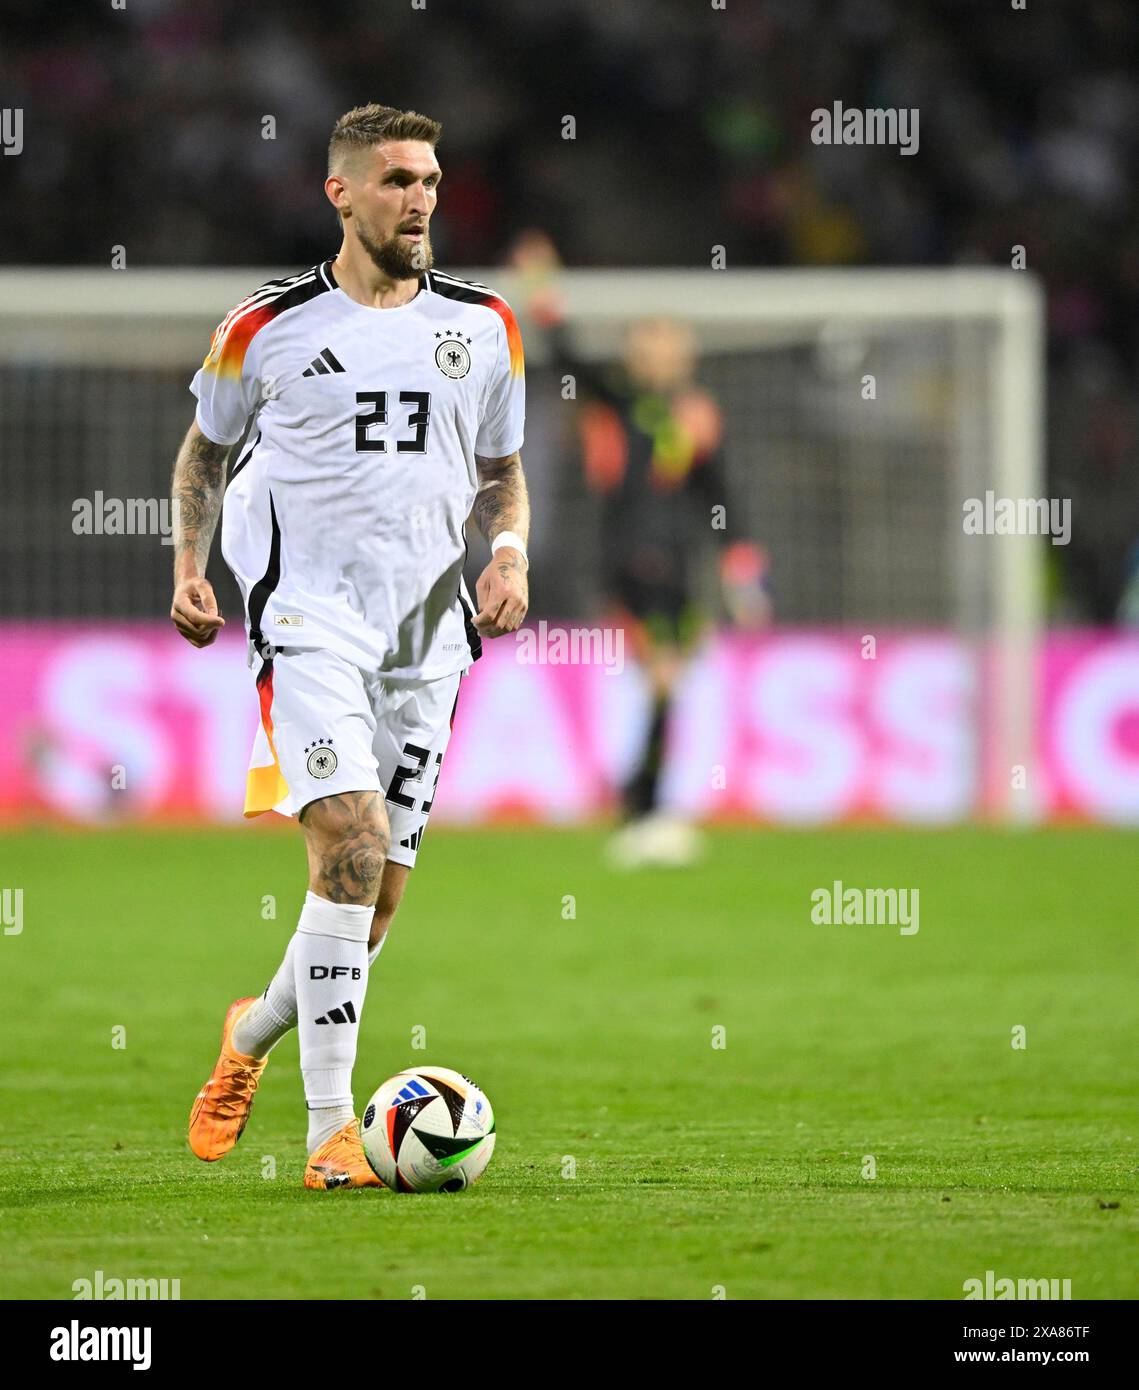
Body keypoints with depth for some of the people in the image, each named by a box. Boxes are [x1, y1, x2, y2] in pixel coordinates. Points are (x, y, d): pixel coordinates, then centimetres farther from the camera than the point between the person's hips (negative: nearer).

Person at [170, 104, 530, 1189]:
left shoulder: (484, 327, 9)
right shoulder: (267, 326, 1)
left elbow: (501, 470, 20)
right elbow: (205, 450, 16)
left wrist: (509, 553, 1)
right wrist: (190, 565, 2)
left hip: (428, 635, 4)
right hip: (311, 619, -4)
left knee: (378, 895, 6)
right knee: (351, 842, -21)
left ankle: (254, 1035, 36)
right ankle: (331, 1129, -19)